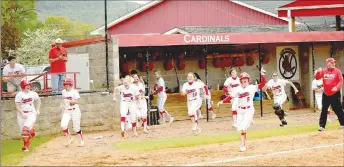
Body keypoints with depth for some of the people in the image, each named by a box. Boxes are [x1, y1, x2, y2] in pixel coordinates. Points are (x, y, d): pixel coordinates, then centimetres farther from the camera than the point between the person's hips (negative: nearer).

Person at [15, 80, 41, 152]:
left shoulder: (33, 94, 1)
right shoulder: (19, 95, -7)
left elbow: (38, 101, 20)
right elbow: (17, 106, -9)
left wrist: (37, 110, 11)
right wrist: (22, 113, -21)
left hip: (31, 114, 0)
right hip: (21, 114, 1)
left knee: (26, 128, -19)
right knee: (23, 130, 4)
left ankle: (26, 146, -13)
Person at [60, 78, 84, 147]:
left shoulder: (74, 92, -11)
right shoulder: (63, 92, 6)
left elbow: (78, 101, -17)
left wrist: (69, 101, -24)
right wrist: (63, 105, 7)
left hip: (75, 111, -5)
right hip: (66, 112, 5)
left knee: (76, 128, 0)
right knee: (63, 125, -16)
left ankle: (82, 141, 22)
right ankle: (70, 138, 4)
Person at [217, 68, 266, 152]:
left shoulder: (252, 88, -7)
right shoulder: (237, 89, 0)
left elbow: (262, 84, -17)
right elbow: (230, 97, -3)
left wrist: (262, 75, -31)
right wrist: (222, 101, -17)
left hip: (249, 110, -3)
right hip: (240, 111, 3)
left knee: (244, 127, -14)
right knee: (240, 128, 6)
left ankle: (242, 145, -5)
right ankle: (243, 144, 21)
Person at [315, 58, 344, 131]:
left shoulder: (337, 71, -5)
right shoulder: (323, 71, 4)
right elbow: (317, 78, 0)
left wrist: (337, 87, -27)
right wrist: (318, 72, -20)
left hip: (335, 94, -3)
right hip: (326, 94, 3)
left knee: (338, 110, 3)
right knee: (324, 110, 3)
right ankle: (322, 126, 6)